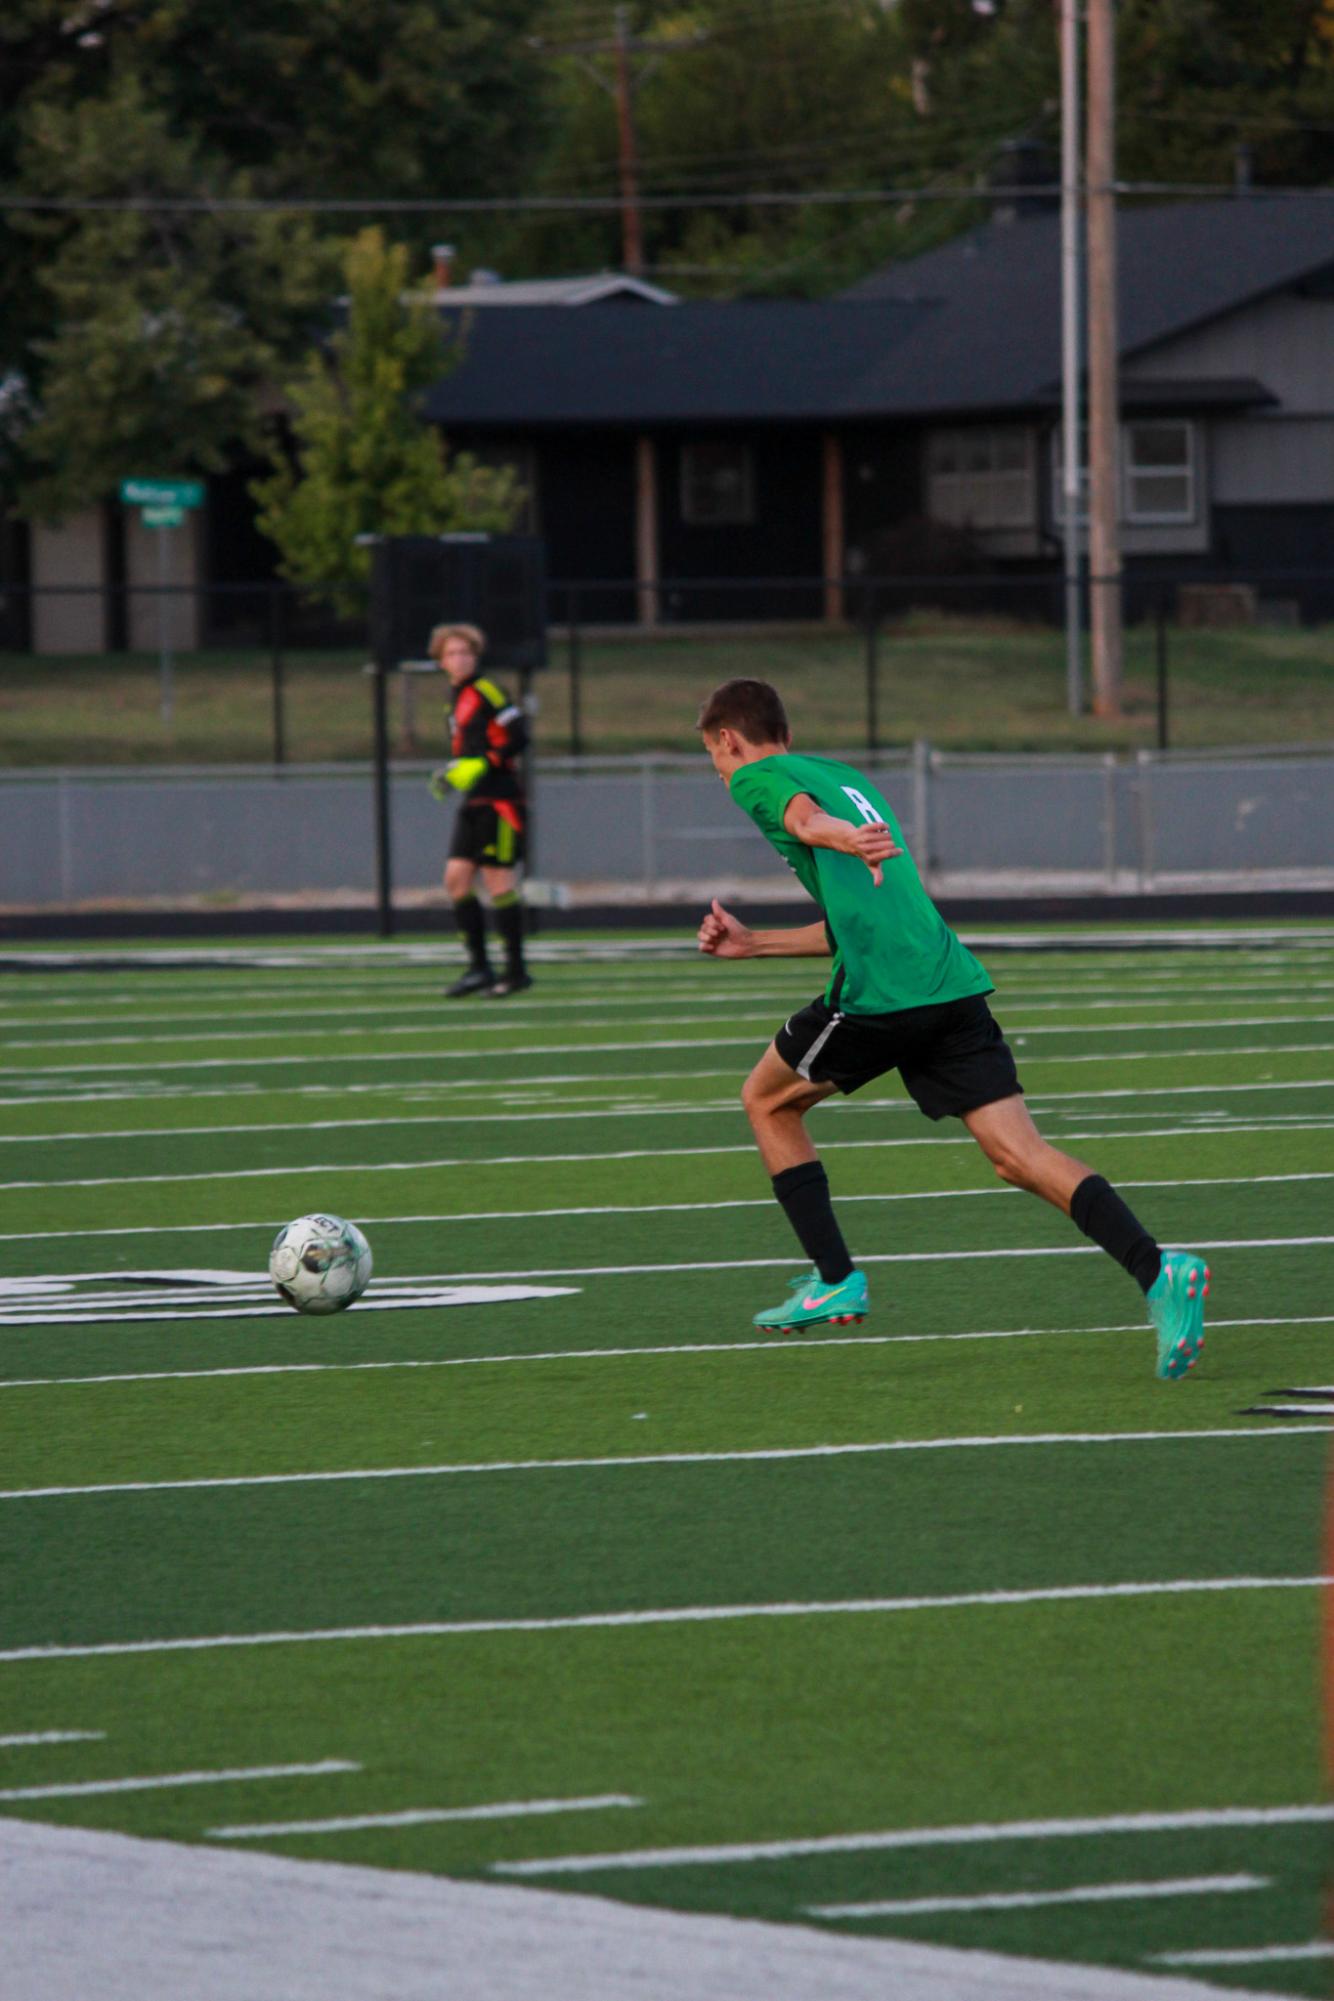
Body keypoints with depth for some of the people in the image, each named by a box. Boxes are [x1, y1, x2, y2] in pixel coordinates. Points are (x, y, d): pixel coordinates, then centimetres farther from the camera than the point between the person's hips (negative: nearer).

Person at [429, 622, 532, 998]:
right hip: (473, 801, 9)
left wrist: (479, 766, -19)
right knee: (457, 878, 1)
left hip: (499, 797, -9)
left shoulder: (486, 691, -9)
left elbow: (517, 735, -17)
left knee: (498, 879, -7)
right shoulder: (458, 699, 18)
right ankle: (479, 965, 5)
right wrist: (450, 774, 13)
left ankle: (515, 970, -1)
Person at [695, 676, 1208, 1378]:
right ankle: (1158, 1272, -23)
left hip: (877, 994, -7)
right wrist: (750, 944, 42)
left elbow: (803, 817, -17)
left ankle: (834, 1281, 15)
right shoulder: (844, 777, 32)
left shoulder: (757, 778, 8)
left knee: (767, 1102, 19)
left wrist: (845, 839, -39)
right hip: (952, 981, 7)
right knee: (1019, 1153, -4)